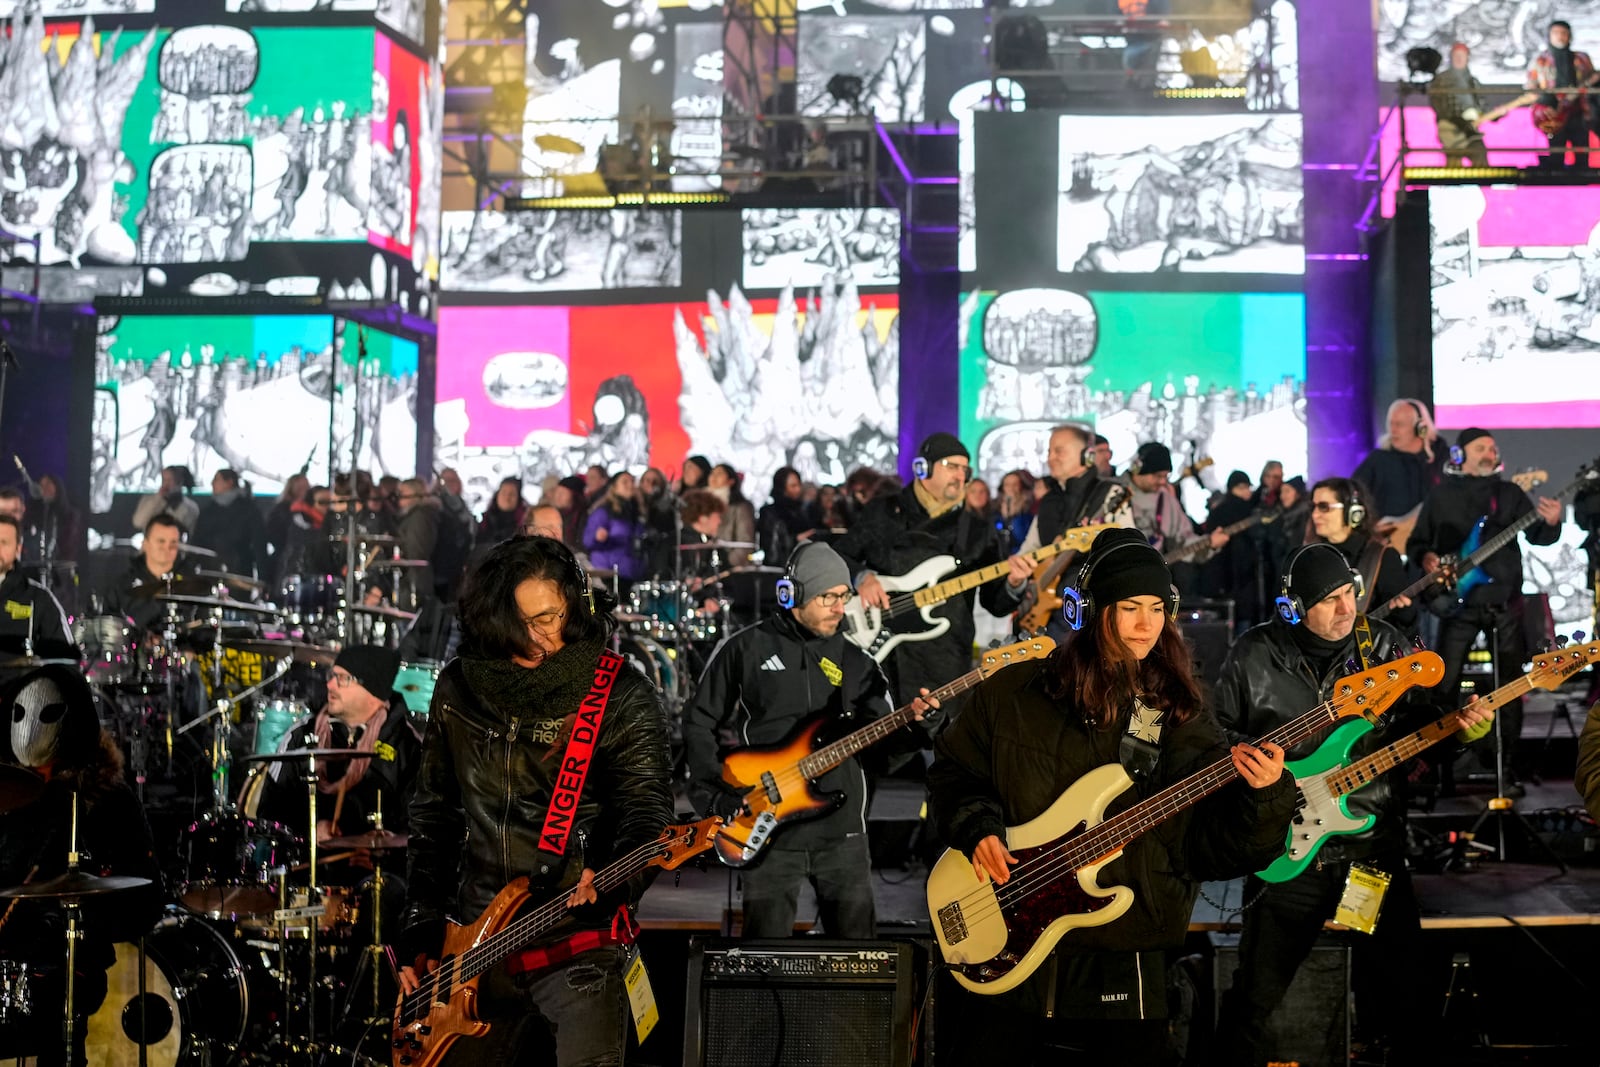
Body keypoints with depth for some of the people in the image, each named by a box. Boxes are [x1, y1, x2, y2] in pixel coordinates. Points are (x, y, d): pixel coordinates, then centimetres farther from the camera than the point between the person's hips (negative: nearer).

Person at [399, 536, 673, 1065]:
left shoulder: (621, 698, -5)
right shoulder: (458, 689, 7)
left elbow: (647, 812, -11)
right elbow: (432, 815, 15)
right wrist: (420, 929, 10)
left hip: (578, 941, -4)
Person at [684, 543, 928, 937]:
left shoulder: (852, 661, 10)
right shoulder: (745, 649, 0)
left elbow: (878, 736, 5)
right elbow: (700, 723, 3)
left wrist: (912, 726, -16)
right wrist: (715, 795, -5)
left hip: (841, 826, 3)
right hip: (768, 828, -3)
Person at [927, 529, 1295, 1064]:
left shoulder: (1180, 720, 2)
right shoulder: (1013, 692, 1)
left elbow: (1215, 846, -4)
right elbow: (952, 773, 12)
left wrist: (1263, 796, -22)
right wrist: (977, 827, -6)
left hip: (1121, 960, 0)